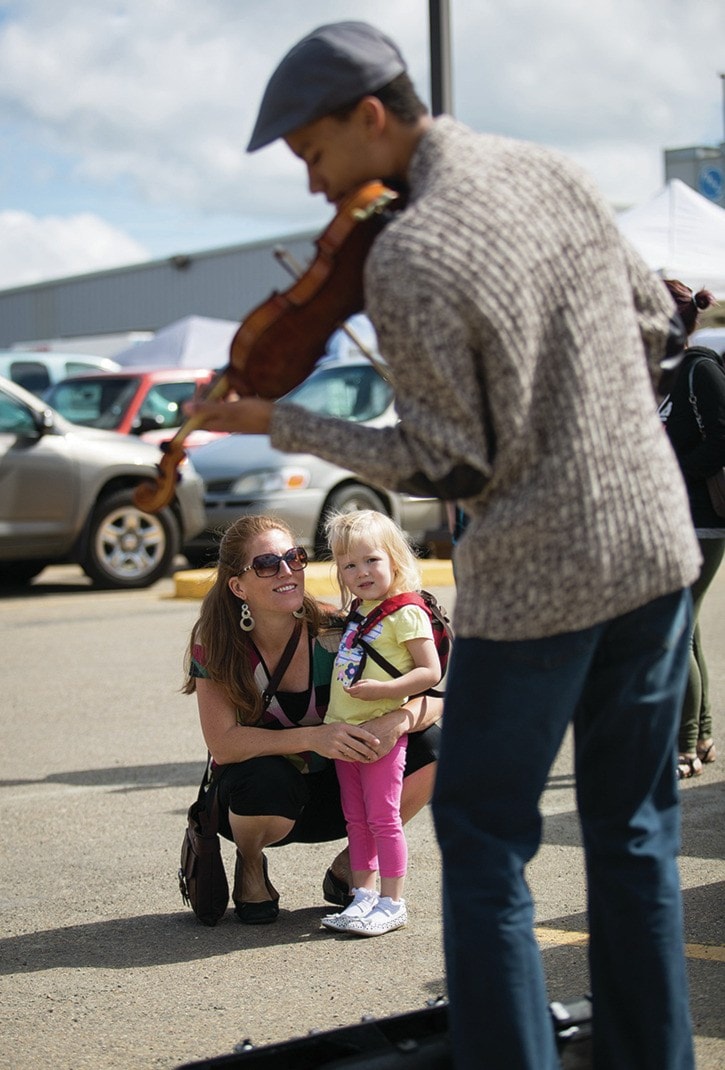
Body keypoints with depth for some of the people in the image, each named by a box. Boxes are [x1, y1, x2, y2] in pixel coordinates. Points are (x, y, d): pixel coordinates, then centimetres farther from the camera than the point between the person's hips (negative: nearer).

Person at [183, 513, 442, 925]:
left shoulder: (333, 632, -17)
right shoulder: (215, 643, -19)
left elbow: (432, 698, -16)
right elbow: (223, 743, -27)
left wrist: (399, 720, -40)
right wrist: (312, 738, -39)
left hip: (332, 791, 2)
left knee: (428, 747, -20)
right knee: (266, 782, -37)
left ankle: (348, 867, 2)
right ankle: (250, 866, 0)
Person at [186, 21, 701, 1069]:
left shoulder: (405, 260, -19)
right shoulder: (552, 171, 3)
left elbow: (448, 467, -13)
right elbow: (653, 319, 14)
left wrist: (277, 423, -7)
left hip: (536, 578, -7)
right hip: (658, 542, 7)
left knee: (483, 834, 8)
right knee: (632, 828, 15)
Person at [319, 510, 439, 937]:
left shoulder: (407, 613, -11)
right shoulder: (356, 613, 12)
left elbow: (430, 672, -16)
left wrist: (383, 690, -25)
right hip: (345, 731, 8)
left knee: (382, 817, -5)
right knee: (356, 819, 11)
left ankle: (392, 902, 1)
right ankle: (365, 894, 19)